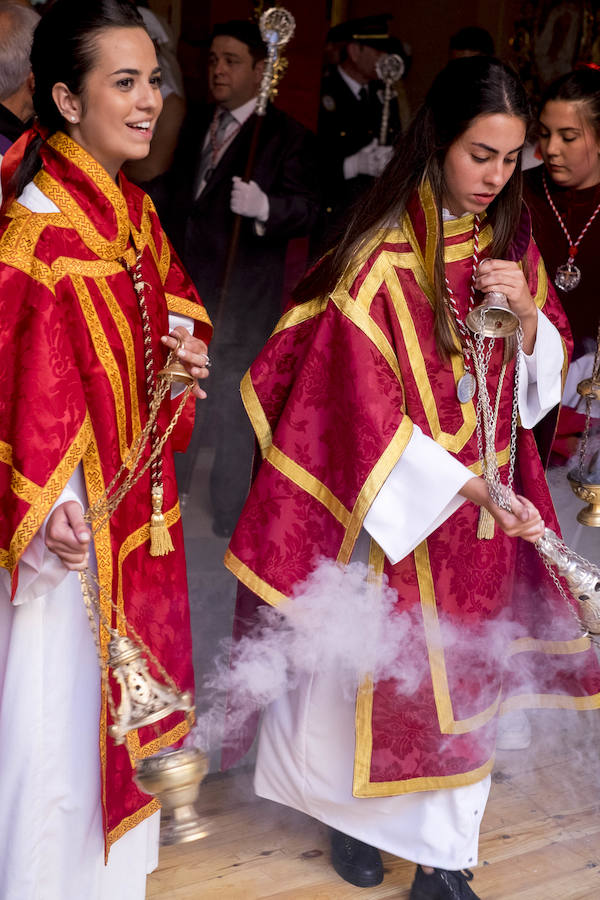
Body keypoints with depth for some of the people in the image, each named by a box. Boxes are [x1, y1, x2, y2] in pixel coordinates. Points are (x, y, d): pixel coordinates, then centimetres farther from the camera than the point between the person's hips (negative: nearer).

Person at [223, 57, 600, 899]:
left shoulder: (510, 240, 2)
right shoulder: (382, 258, -18)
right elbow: (365, 411, -20)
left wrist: (528, 310, -13)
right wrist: (471, 488, -26)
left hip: (490, 502, 5)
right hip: (401, 501, -5)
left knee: (466, 675, 12)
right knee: (377, 667, 11)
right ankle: (352, 814, 40)